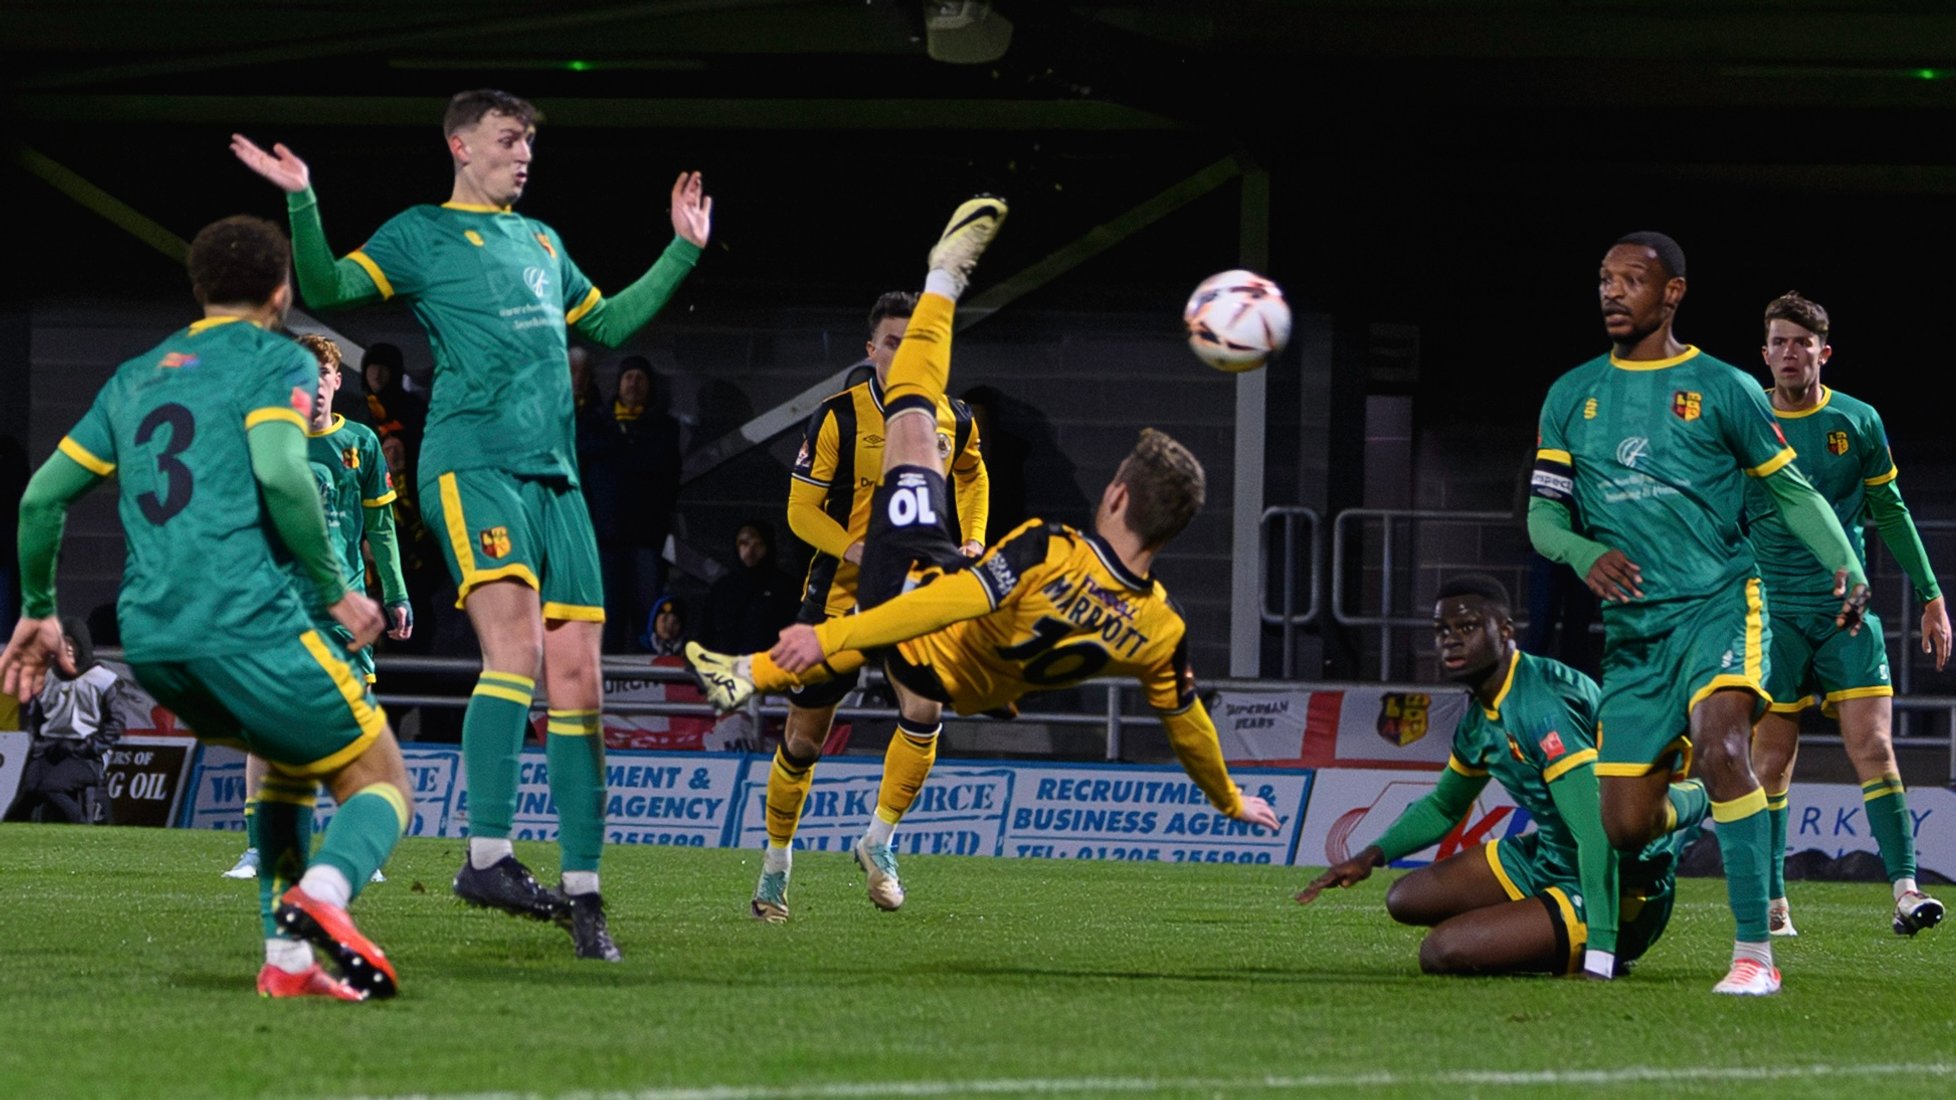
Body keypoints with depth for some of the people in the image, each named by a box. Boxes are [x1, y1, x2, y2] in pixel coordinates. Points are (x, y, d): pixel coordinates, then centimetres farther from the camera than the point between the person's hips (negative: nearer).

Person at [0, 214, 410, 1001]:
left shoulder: (135, 378, 23)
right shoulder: (277, 362, 3)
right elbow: (280, 473, -15)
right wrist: (335, 590, -6)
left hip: (149, 641, 7)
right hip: (247, 625, -7)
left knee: (291, 756, 29)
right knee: (379, 781, 4)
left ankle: (287, 960, 14)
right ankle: (322, 892, -30)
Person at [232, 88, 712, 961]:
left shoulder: (541, 242, 26)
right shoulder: (422, 234, 7)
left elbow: (607, 324, 39)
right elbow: (326, 288, -4)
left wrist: (683, 251, 38)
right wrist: (302, 203, -17)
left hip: (555, 475, 7)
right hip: (473, 464, -7)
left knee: (576, 679, 0)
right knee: (517, 642, -26)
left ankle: (582, 892, 3)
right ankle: (486, 858, -31)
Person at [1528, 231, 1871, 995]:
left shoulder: (1722, 389, 2)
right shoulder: (1572, 396, 11)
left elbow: (1792, 490, 7)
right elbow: (1544, 512, 11)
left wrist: (1846, 566, -10)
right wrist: (1584, 553, -11)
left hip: (1718, 603, -4)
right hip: (1632, 629, 4)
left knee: (1719, 744, -31)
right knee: (1626, 825, -1)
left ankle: (1755, 954, -28)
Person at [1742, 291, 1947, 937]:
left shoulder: (1858, 422, 5)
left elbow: (1890, 512, 13)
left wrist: (1931, 597, 12)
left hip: (1847, 609, 0)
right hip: (1773, 612, 0)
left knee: (1874, 749, -11)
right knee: (1771, 761, 0)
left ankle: (1905, 889, -15)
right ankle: (1772, 902, 7)